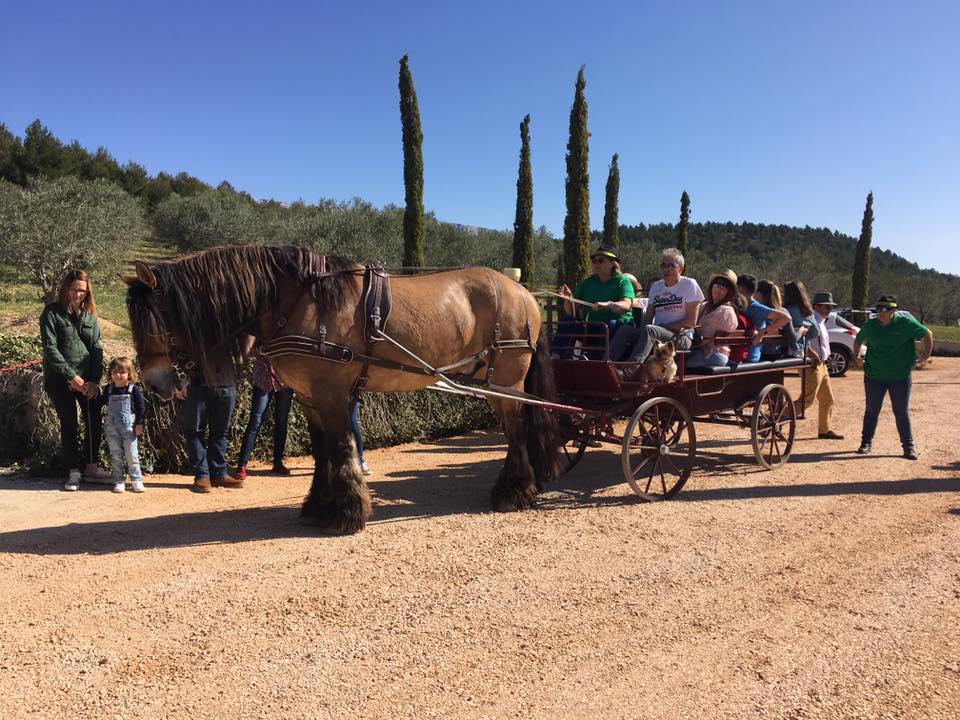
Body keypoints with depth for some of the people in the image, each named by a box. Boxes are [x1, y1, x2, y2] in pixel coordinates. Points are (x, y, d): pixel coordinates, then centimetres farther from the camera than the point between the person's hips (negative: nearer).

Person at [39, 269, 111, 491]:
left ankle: (91, 468, 19)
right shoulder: (52, 313, -5)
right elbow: (50, 349, -11)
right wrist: (72, 376, -16)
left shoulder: (90, 314, 7)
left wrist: (94, 380, -7)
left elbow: (97, 348, 4)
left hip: (88, 379, 4)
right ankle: (73, 472, 10)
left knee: (94, 423, 4)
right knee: (69, 426, -1)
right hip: (60, 380, -4)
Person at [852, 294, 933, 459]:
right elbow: (858, 340, 17)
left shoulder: (906, 323, -10)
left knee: (902, 413, 6)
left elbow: (927, 334, 1)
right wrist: (856, 357, 10)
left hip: (901, 377, -2)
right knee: (871, 411, 10)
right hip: (874, 376, 2)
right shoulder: (870, 325, -2)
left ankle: (908, 446, 16)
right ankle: (866, 443, 22)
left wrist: (926, 355, -2)